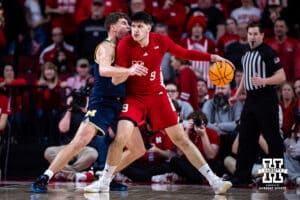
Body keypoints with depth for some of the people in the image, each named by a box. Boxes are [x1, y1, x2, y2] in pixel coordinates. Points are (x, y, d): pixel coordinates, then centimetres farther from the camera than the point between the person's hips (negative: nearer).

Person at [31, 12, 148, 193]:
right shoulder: (107, 46, -7)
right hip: (102, 102, -9)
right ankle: (44, 178, -16)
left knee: (139, 150, 7)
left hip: (118, 105, 9)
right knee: (80, 142, -22)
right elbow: (104, 70, -28)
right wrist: (129, 71, -41)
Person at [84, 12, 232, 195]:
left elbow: (185, 53, 7)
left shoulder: (161, 41, -10)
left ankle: (213, 180, 3)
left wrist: (212, 57, -3)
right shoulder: (125, 45, -17)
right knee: (121, 138, -20)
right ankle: (104, 182, -1)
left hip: (157, 95, 2)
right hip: (134, 97, -2)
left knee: (180, 138, 1)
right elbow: (115, 80, -15)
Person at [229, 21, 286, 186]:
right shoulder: (246, 54, 15)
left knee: (273, 138, -3)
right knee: (245, 138, 7)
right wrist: (237, 95, 25)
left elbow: (281, 76, -14)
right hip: (250, 99, 8)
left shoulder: (268, 52, -9)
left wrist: (264, 81, -28)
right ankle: (241, 177, 11)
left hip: (266, 100, -8)